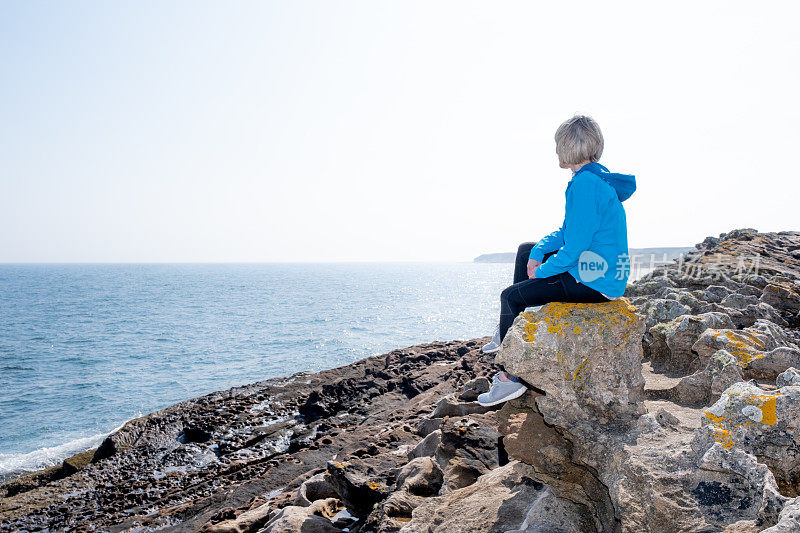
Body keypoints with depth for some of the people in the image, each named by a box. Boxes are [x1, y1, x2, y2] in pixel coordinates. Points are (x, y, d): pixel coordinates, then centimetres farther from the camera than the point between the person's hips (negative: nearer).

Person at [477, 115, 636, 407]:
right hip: (602, 271, 11)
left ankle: (510, 378, 5)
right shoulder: (598, 178, 11)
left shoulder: (585, 184, -23)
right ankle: (509, 332, 25)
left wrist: (541, 270, -9)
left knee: (510, 296, -3)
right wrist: (539, 251, 3)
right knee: (525, 251, 21)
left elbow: (574, 247, -25)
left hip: (593, 282, -11)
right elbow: (568, 231, 17)